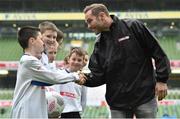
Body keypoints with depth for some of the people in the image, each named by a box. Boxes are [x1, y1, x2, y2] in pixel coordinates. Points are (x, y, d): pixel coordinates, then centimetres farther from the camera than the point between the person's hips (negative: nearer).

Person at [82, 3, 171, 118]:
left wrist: (162, 80, -8)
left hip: (145, 96, -4)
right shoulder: (100, 44, 9)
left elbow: (158, 53, -5)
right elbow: (98, 76, 4)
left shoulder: (133, 27, -6)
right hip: (118, 103, 4)